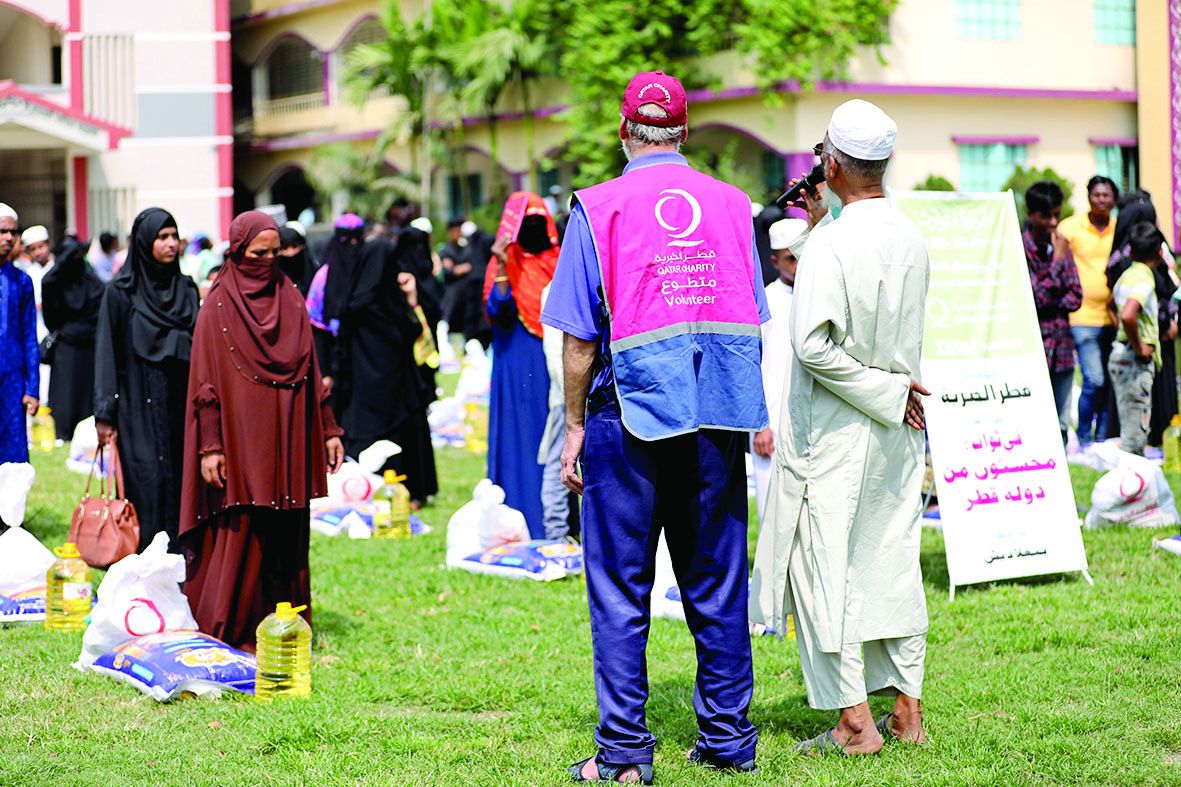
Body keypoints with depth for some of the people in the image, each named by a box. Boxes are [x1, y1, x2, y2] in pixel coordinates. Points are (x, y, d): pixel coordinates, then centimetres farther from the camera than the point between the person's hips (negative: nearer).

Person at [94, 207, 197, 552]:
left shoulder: (186, 289, 12)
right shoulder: (120, 292, -3)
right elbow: (107, 352, -4)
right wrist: (105, 412, -9)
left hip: (180, 403, 4)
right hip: (138, 404, -4)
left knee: (179, 479, 2)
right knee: (147, 481, -9)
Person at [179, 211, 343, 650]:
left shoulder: (291, 301, 10)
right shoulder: (218, 309, -4)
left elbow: (311, 372, 14)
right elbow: (206, 382, -7)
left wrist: (328, 429, 10)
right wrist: (210, 446, -14)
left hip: (287, 443, 5)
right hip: (242, 441, -5)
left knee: (288, 538, 6)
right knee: (240, 537, -5)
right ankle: (230, 633, 2)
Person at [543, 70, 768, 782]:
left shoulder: (599, 208, -4)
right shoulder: (731, 204, 7)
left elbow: (580, 336, -4)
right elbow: (752, 323, 9)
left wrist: (575, 424, 4)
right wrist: (757, 418, 16)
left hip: (629, 412, -3)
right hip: (717, 418, 3)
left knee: (620, 590, 2)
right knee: (718, 583, 11)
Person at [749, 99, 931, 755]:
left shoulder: (831, 244, -18)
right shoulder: (912, 240, 3)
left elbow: (813, 343, -23)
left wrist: (885, 393, -15)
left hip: (835, 431, -7)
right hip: (898, 432, 7)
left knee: (825, 568, 1)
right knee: (892, 561, 13)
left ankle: (855, 721, 1)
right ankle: (907, 710, 17)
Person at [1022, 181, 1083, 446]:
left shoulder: (1061, 245, 10)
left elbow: (1075, 297, 9)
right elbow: (1036, 297, -14)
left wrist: (1051, 305, -8)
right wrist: (1058, 260, -12)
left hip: (1061, 347, 6)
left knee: (1060, 426, 9)